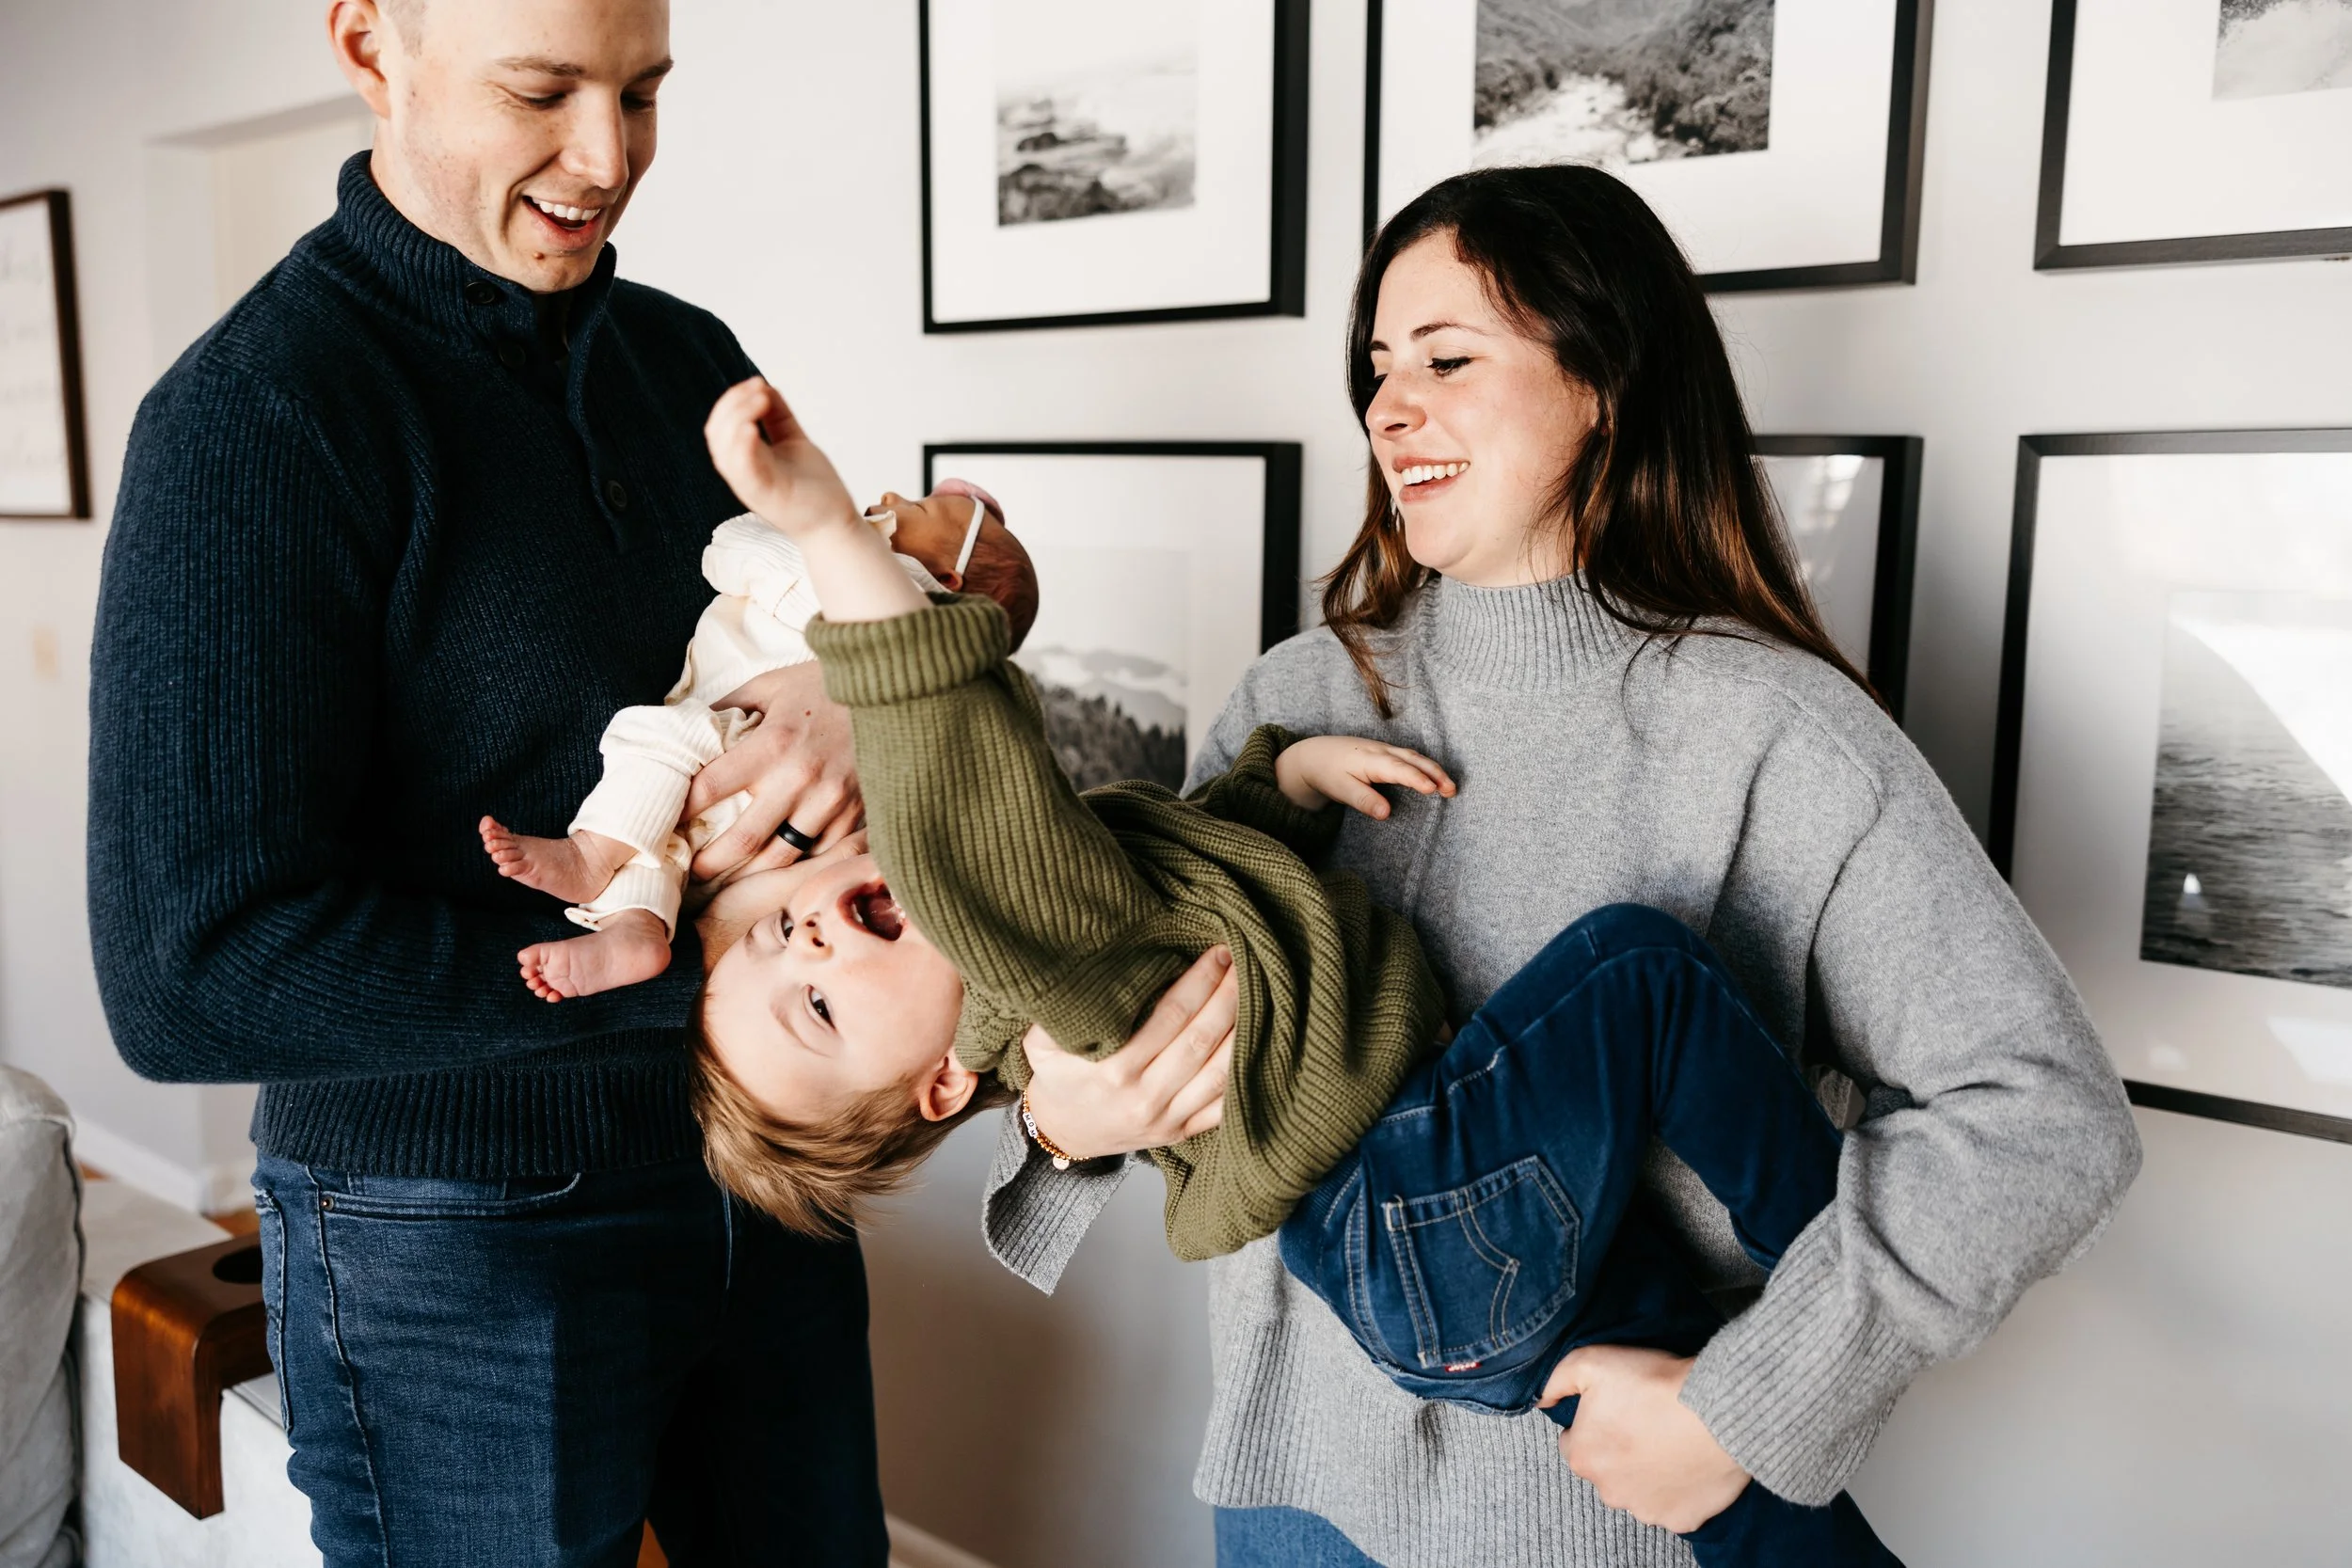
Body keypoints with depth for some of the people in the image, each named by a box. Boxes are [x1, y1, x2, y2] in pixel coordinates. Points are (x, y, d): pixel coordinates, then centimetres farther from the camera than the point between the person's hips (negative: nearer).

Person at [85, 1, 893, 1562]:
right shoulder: (253, 419, -17)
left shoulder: (687, 360, 4)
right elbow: (191, 981, -21)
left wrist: (856, 689, -19)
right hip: (466, 1241, -6)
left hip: (757, 1172, 6)